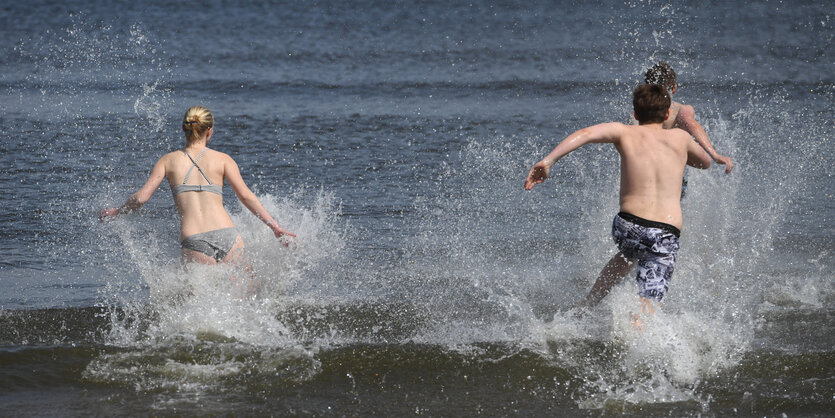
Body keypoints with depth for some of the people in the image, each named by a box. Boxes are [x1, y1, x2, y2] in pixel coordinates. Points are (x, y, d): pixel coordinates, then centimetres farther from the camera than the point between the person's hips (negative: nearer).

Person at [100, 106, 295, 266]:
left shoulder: (168, 161, 14)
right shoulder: (222, 159, 12)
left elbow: (141, 198, 9)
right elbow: (246, 195, 3)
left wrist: (115, 212, 26)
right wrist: (275, 227, 5)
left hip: (193, 243, 0)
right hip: (226, 235, 0)